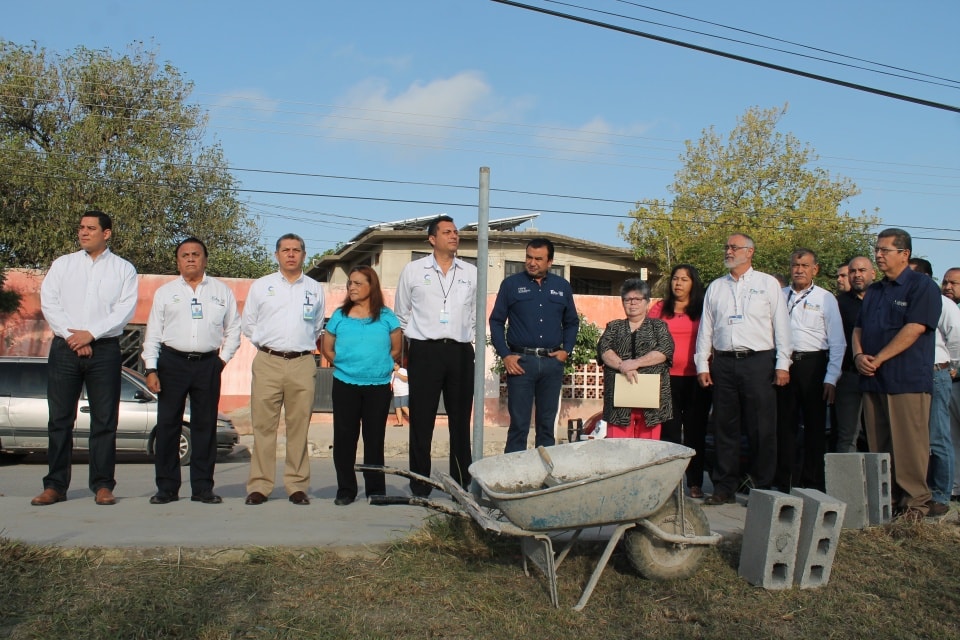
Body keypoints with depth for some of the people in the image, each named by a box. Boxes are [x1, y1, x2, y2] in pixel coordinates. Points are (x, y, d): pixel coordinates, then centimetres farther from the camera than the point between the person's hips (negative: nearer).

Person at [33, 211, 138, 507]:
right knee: (59, 419, 3)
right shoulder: (62, 264, 13)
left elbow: (125, 309, -3)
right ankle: (55, 485, 9)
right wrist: (72, 337, -8)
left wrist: (90, 333, -12)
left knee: (104, 420, -1)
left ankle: (102, 485, 5)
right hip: (64, 348, 2)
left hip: (104, 349, -2)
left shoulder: (123, 269, 8)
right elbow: (48, 303, 3)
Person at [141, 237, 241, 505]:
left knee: (205, 426, 3)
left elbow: (234, 329, 13)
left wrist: (223, 358, 2)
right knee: (167, 425, 1)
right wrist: (151, 369, -1)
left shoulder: (221, 291, 12)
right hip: (172, 362, 0)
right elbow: (153, 332, 7)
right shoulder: (165, 292, 11)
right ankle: (167, 487, 9)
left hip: (208, 364, 0)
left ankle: (202, 487, 10)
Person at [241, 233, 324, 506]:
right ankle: (259, 485, 4)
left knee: (299, 427, 0)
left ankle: (297, 486, 7)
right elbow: (247, 323, 17)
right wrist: (265, 342, 10)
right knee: (264, 425, -2)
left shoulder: (315, 289, 14)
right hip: (268, 362, 0)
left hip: (303, 364, 1)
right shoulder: (261, 286, 12)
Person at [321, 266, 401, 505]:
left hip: (378, 386, -1)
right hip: (345, 385, 1)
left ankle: (376, 489, 15)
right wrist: (345, 364, 5)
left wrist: (381, 366, 0)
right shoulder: (340, 316, 7)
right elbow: (327, 348, 13)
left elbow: (396, 349, 8)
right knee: (344, 437, 3)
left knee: (375, 437, 5)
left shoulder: (386, 317, 4)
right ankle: (345, 490, 13)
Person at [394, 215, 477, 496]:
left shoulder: (471, 273, 12)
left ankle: (462, 483, 13)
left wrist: (465, 340, 12)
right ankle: (420, 485, 7)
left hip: (460, 353, 2)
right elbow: (401, 315, 13)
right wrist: (403, 350, 10)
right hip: (424, 352, -2)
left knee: (461, 421, 5)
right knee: (421, 420, -1)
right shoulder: (413, 270, 7)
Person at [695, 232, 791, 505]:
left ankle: (762, 487, 9)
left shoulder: (768, 283, 6)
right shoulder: (715, 287, 15)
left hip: (758, 361, -3)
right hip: (723, 362, 3)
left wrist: (782, 364, -5)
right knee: (725, 428, 6)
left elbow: (781, 325, 3)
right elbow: (705, 328, 14)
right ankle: (724, 488, 13)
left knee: (762, 429, -1)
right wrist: (702, 365, 7)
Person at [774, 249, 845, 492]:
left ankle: (813, 484, 13)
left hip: (813, 365, -2)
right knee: (784, 424, 7)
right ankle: (783, 482, 15)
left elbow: (837, 342, -1)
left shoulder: (826, 299, 2)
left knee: (815, 426, 4)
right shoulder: (779, 296, 10)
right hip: (784, 364, 2)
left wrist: (831, 378, -8)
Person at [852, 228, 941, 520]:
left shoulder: (922, 286, -4)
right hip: (873, 379, 7)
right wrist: (859, 355, -2)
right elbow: (859, 328, 18)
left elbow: (913, 329, -14)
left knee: (909, 444, -5)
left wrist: (878, 359, -14)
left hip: (907, 379, -7)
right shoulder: (874, 291, 20)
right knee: (877, 444, 8)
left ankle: (914, 502, 4)